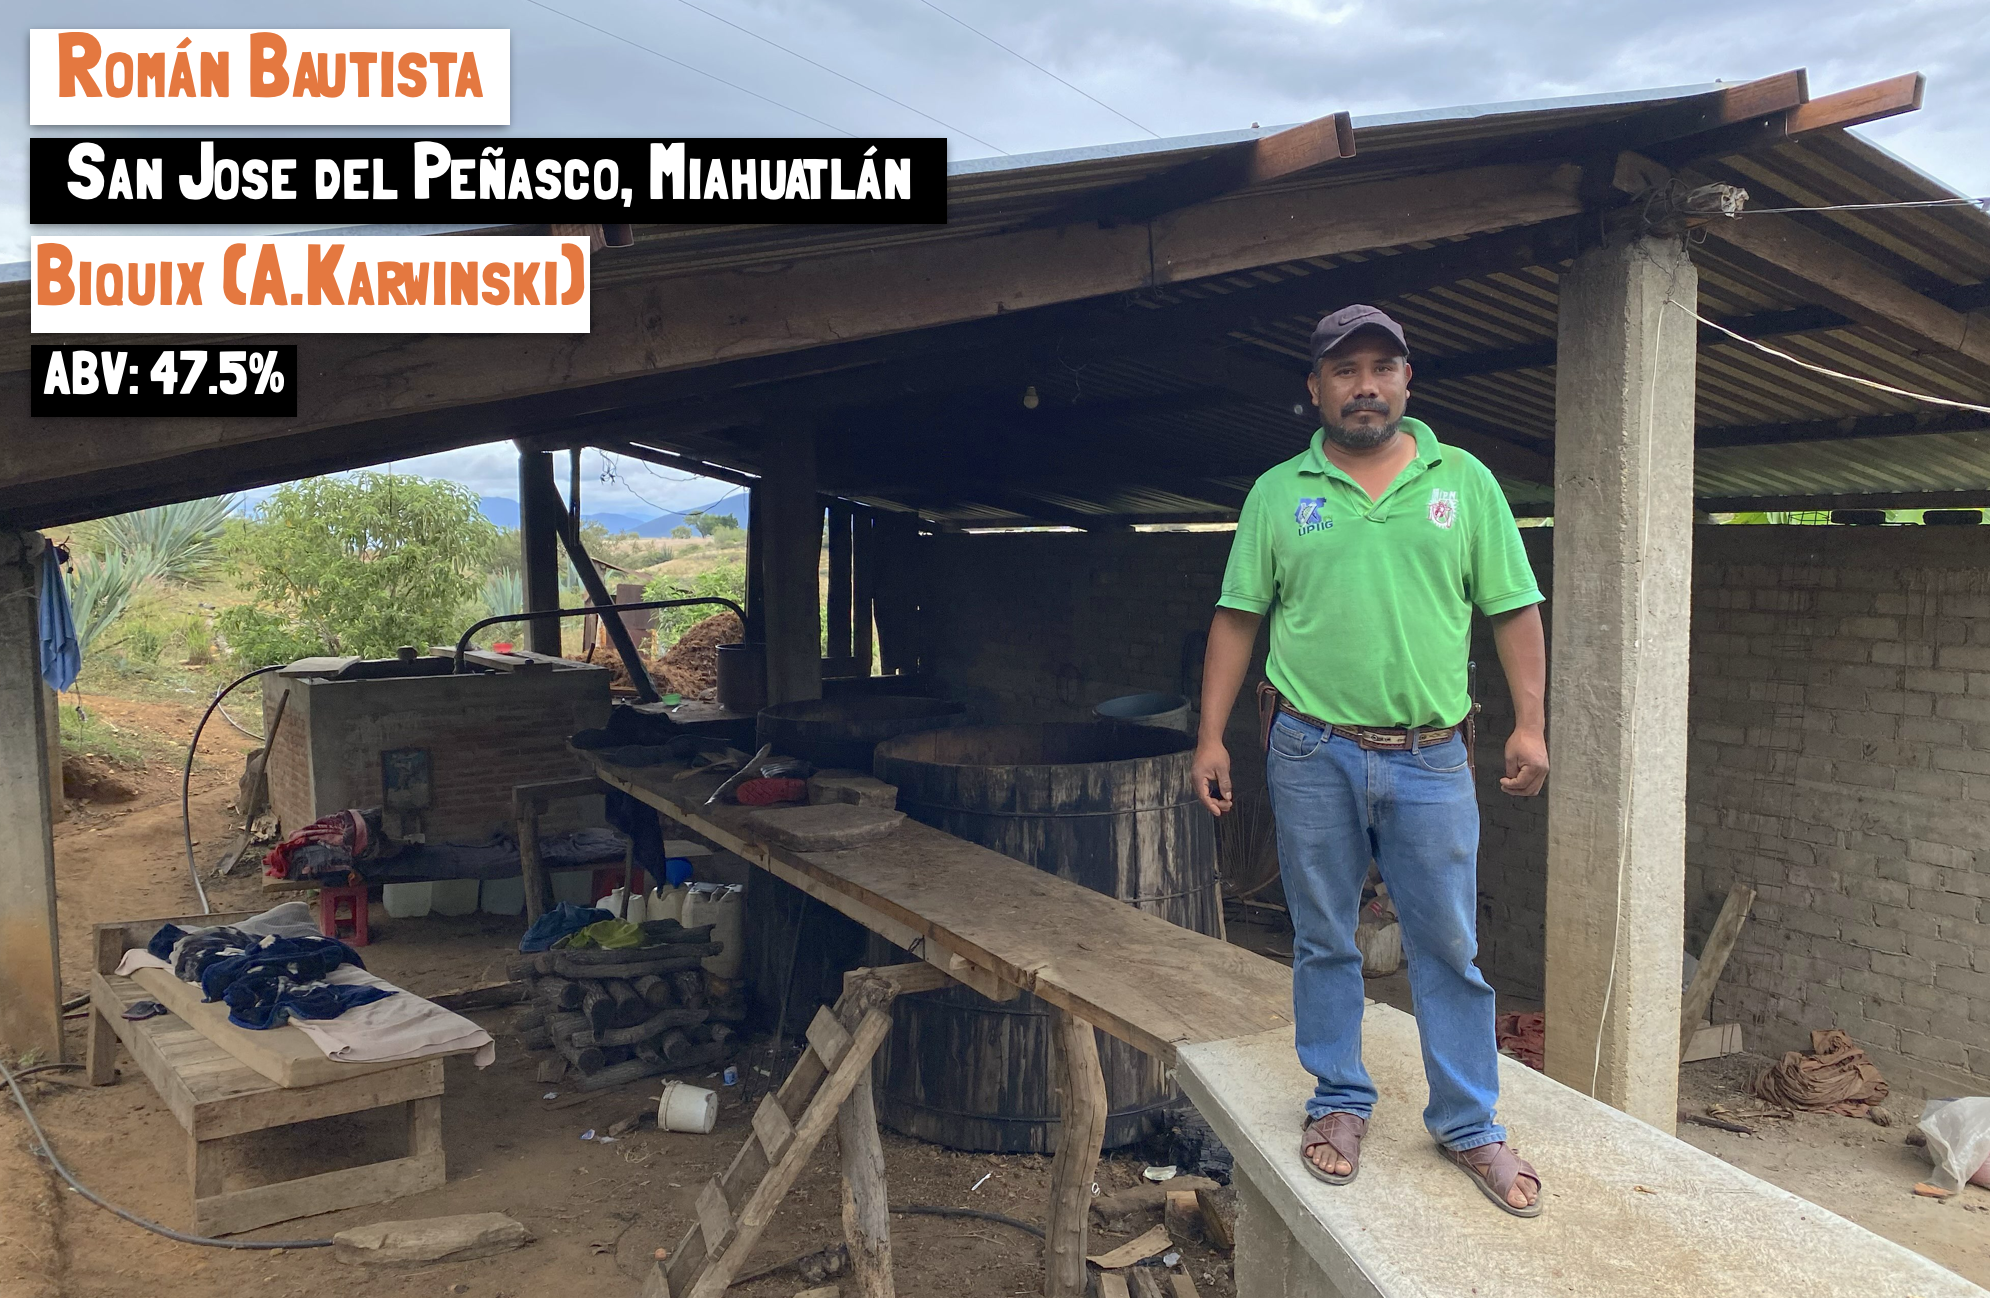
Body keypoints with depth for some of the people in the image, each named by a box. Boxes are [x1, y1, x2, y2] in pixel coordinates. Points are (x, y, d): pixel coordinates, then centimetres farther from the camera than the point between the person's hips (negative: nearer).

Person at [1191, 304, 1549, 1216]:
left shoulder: (1465, 481, 6)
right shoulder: (1277, 493, 5)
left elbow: (1514, 610, 6)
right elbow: (1237, 619, 5)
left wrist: (1530, 722, -3)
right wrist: (1210, 737, 1)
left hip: (1430, 758, 0)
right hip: (1313, 755, 0)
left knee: (1449, 948, 5)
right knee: (1324, 943, 11)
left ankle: (1469, 1125, 19)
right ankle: (1340, 1103, 27)